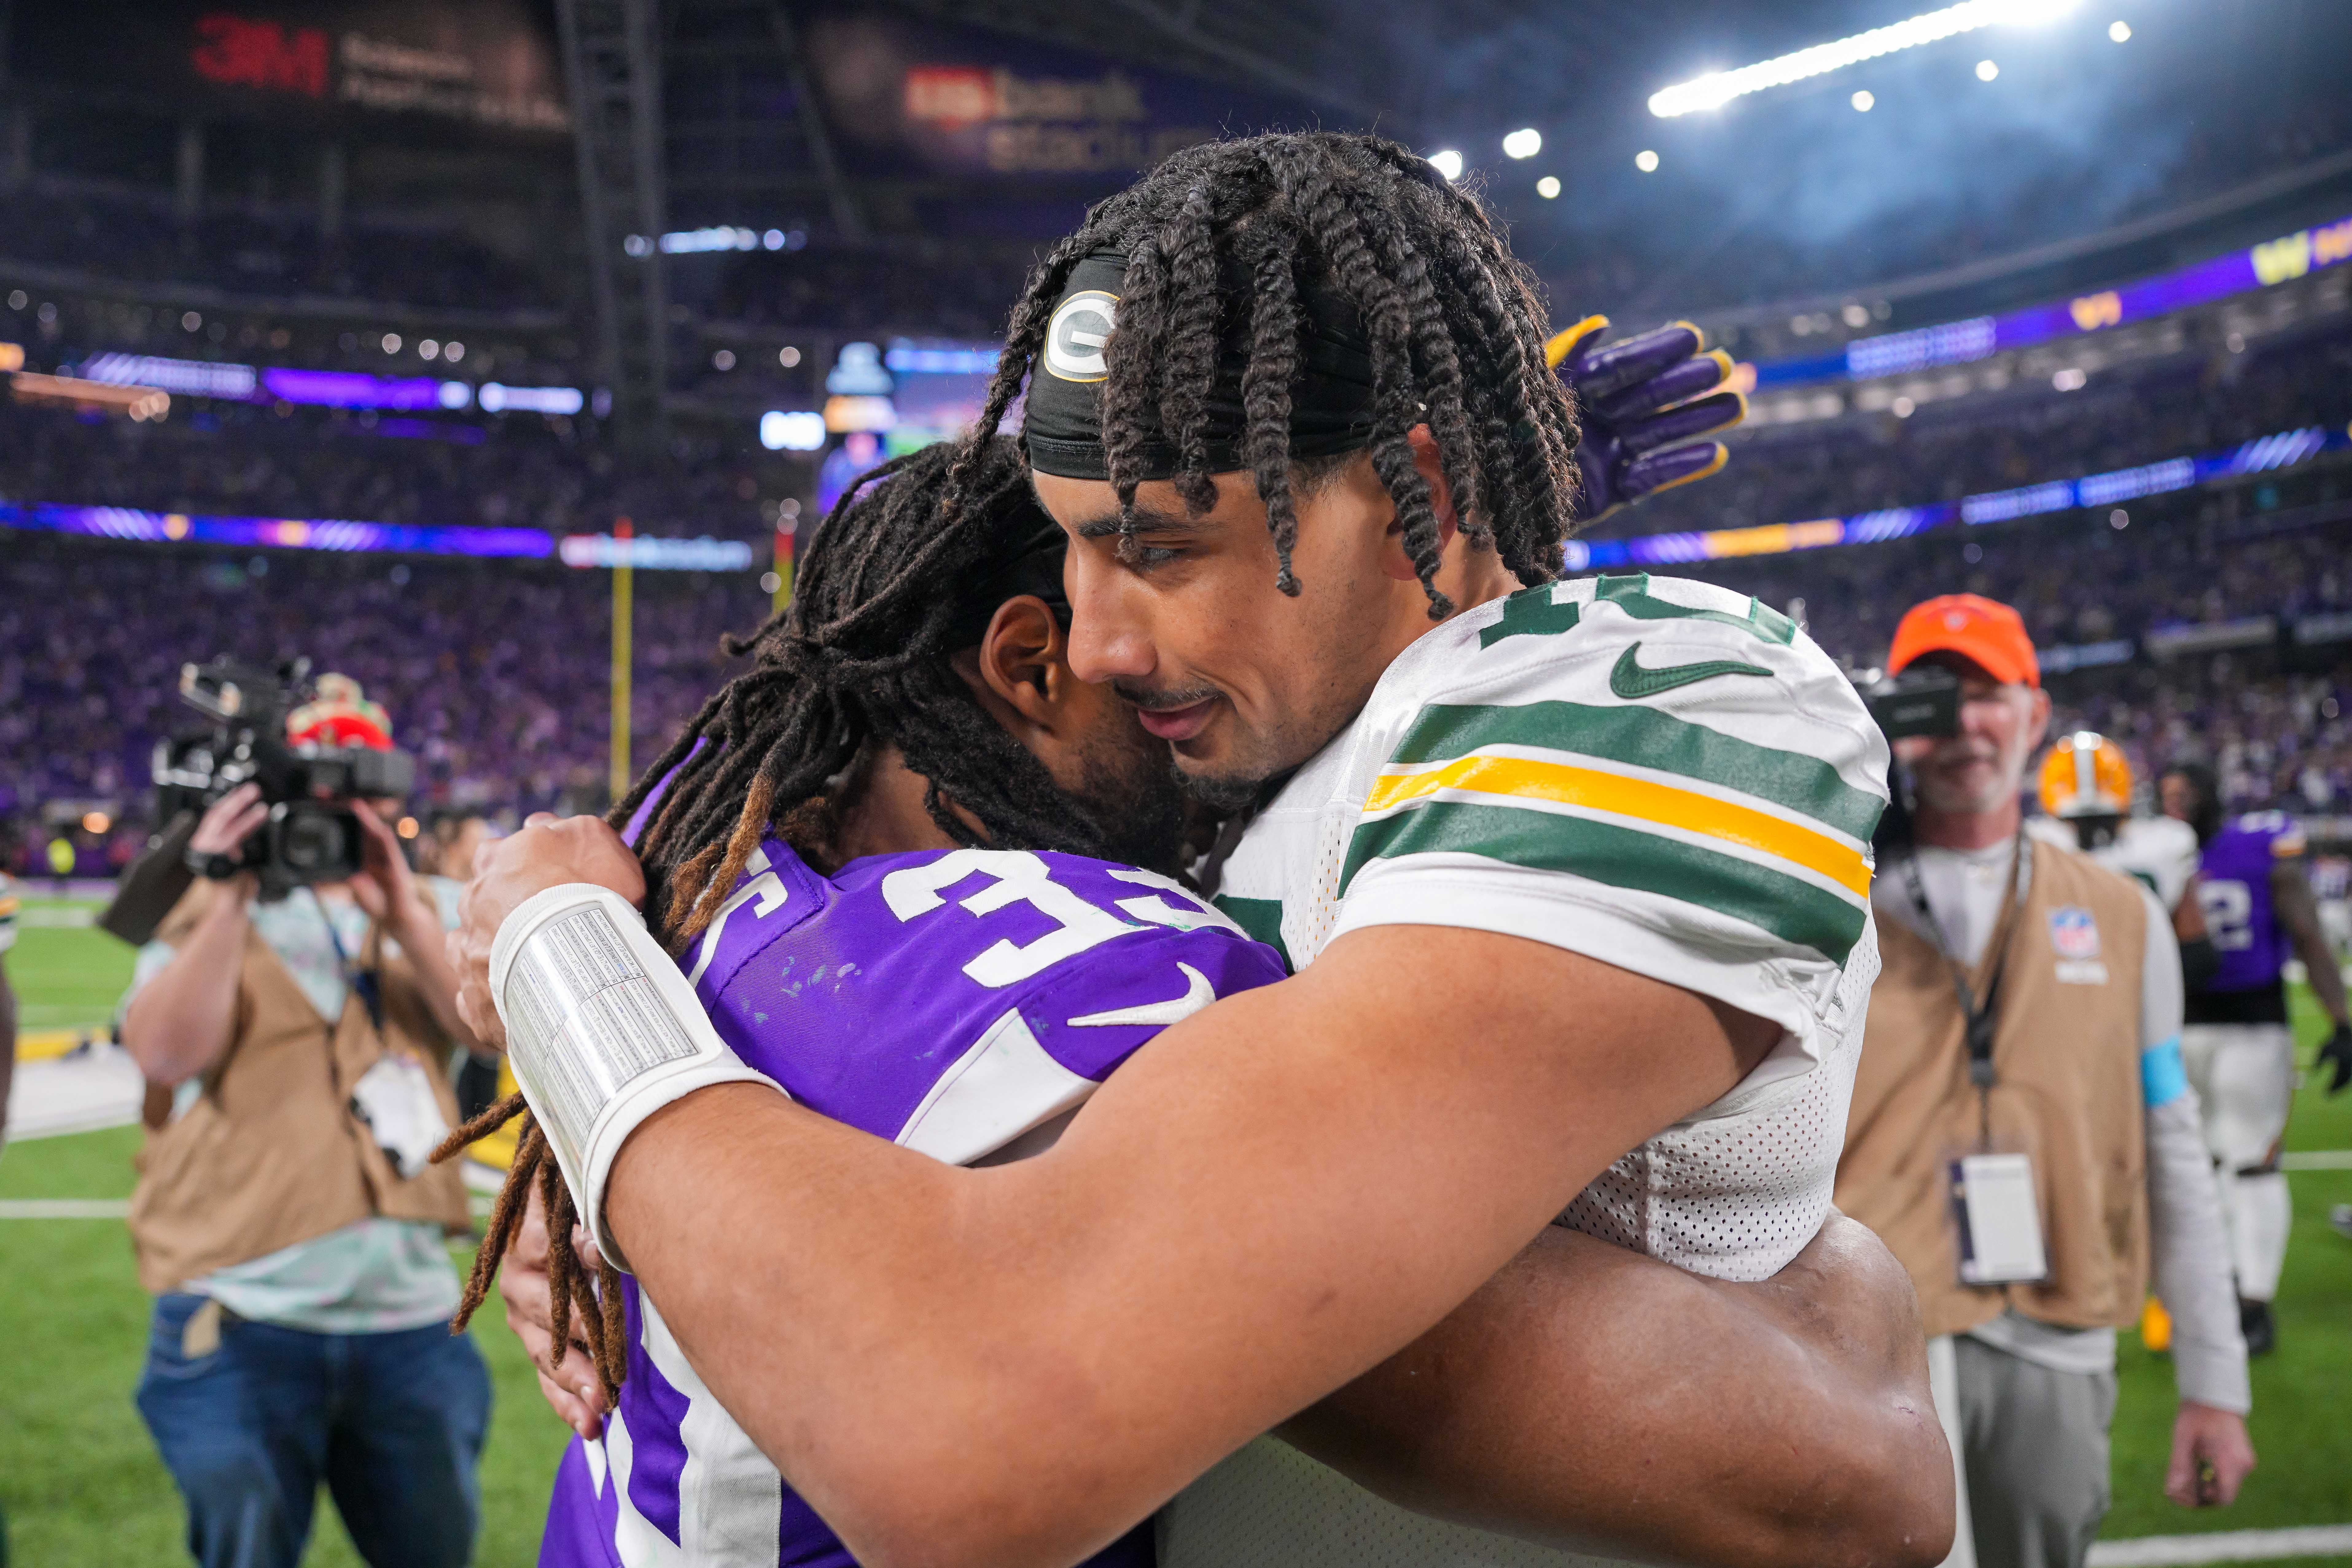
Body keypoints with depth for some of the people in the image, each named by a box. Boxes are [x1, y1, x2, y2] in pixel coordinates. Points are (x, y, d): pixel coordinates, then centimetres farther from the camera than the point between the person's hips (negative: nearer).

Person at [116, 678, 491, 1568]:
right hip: (244, 1321, -3)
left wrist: (402, 915, -21)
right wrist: (231, 898, -21)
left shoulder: (422, 916, 12)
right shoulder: (213, 915, 4)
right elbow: (166, 1053, -14)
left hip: (411, 1318, 3)